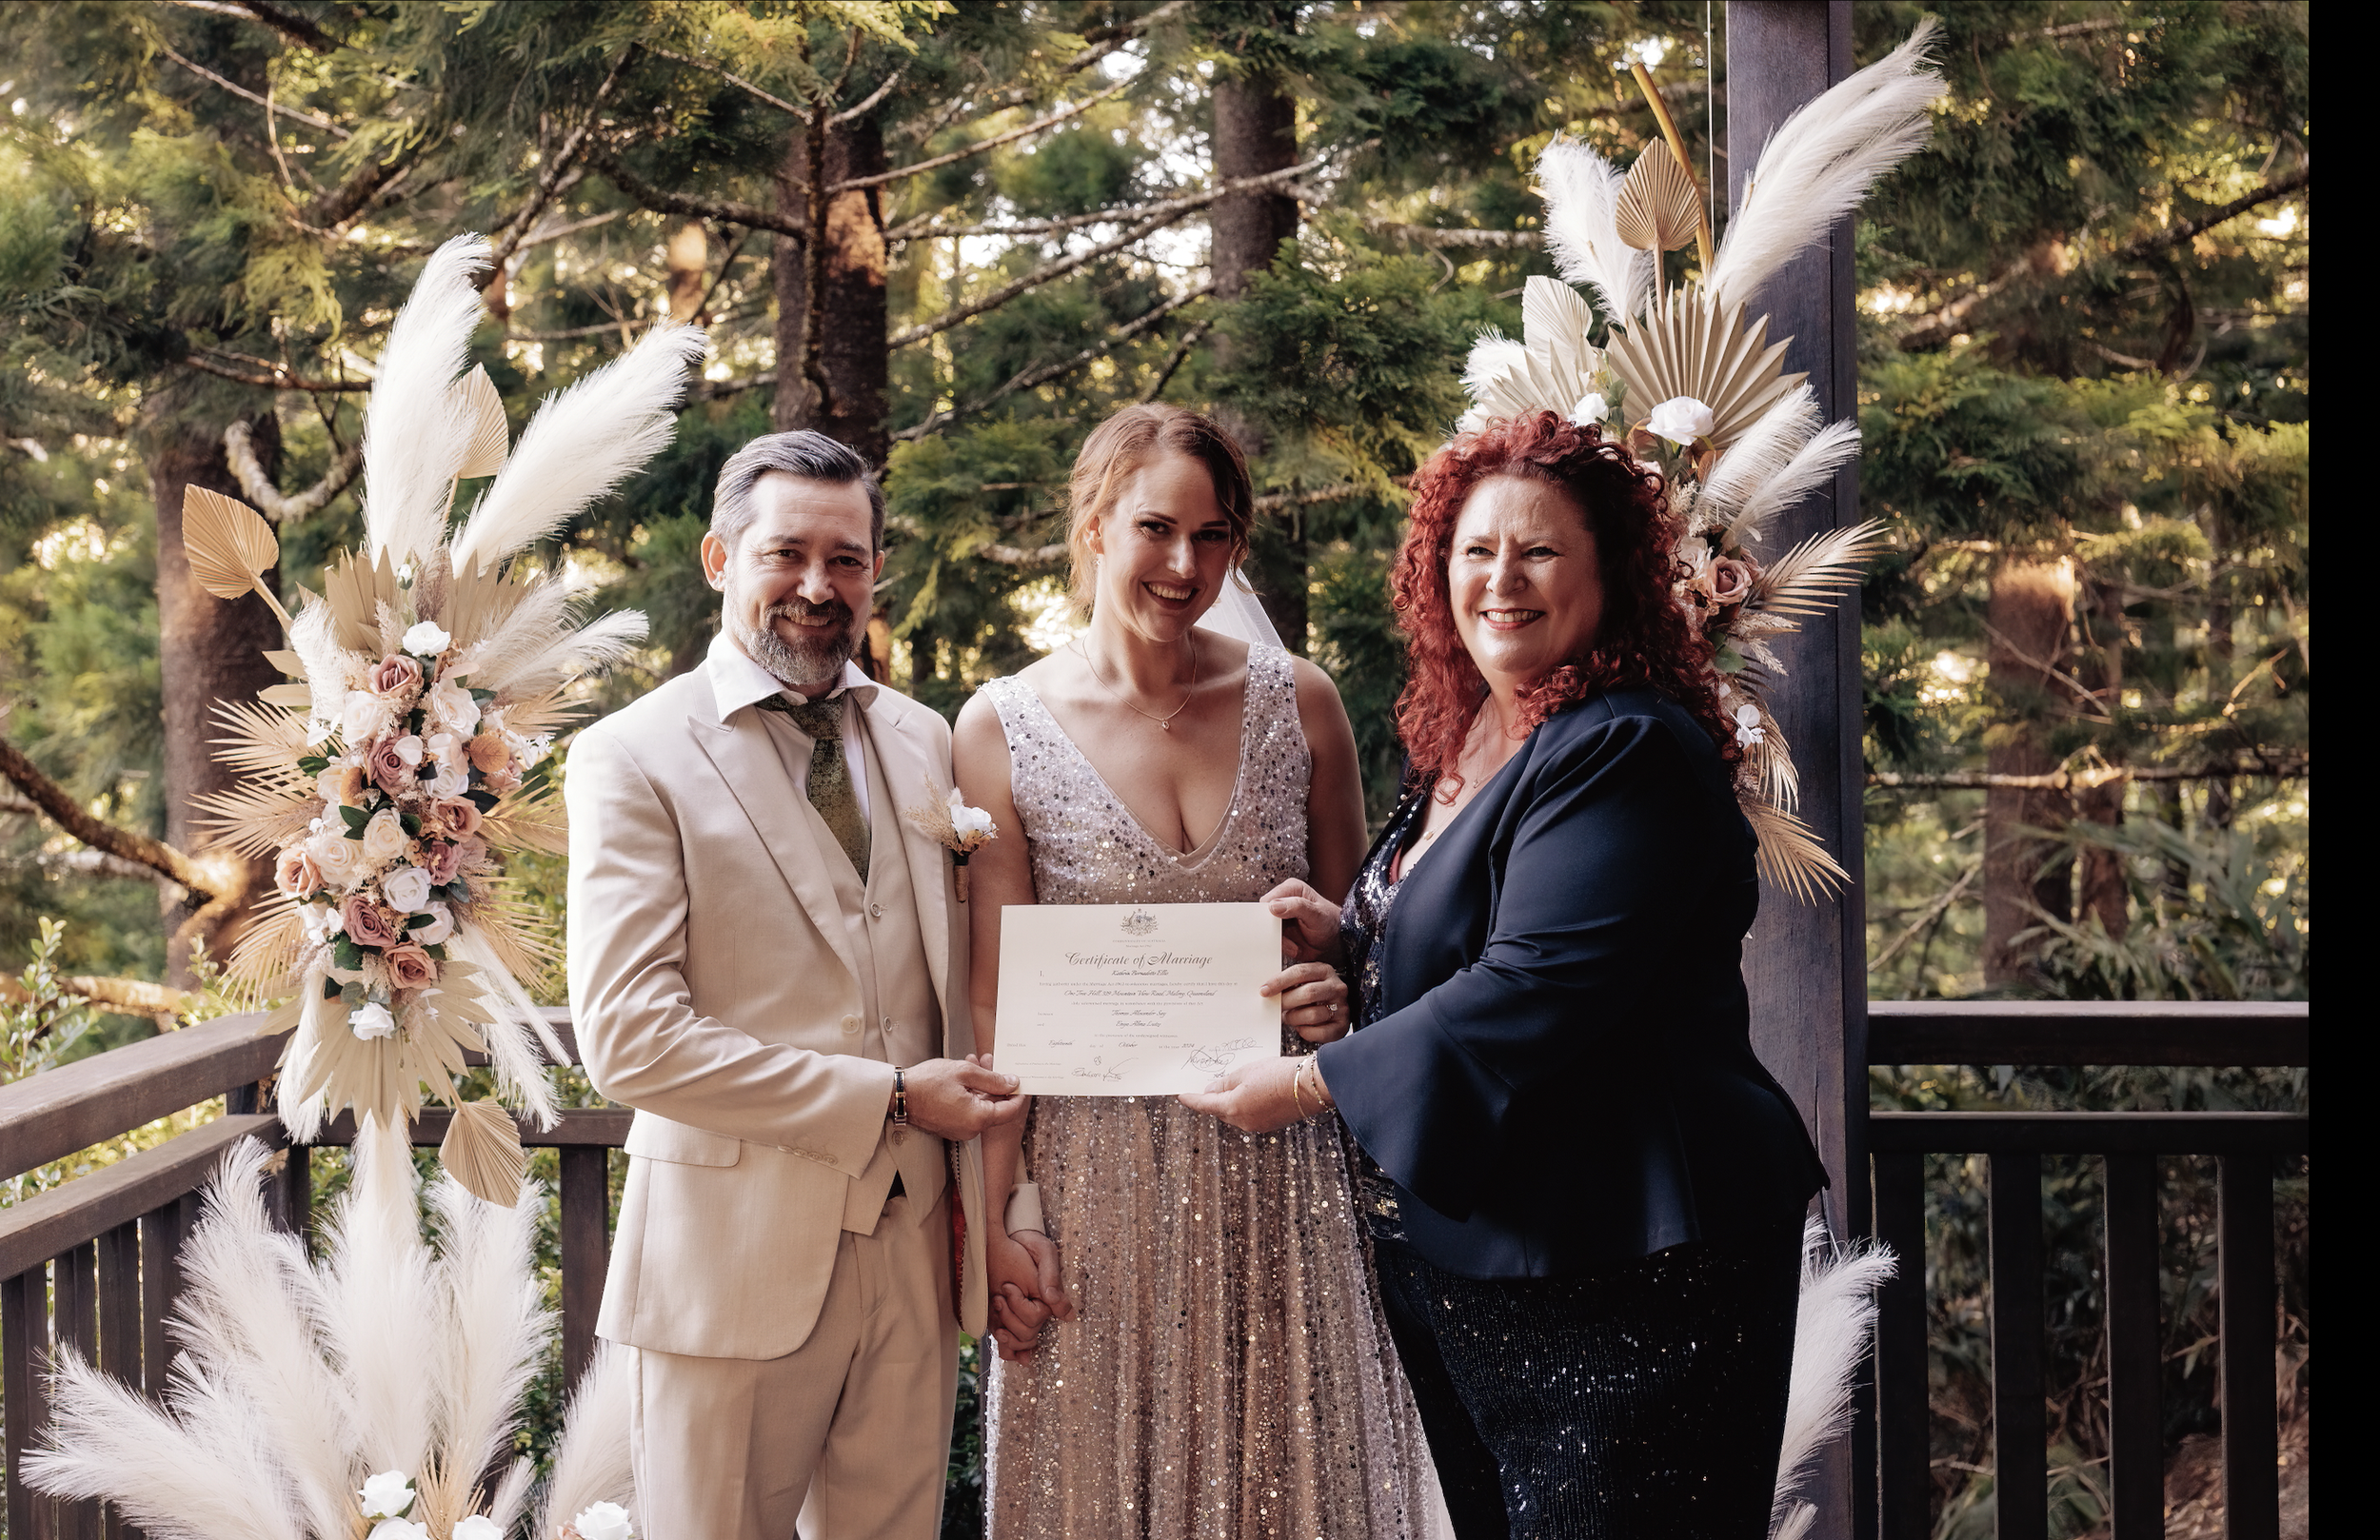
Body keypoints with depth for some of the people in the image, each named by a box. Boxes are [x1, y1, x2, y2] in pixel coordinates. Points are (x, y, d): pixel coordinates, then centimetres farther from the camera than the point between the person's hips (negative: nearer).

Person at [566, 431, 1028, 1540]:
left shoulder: (923, 741, 11)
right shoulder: (634, 759, -6)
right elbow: (627, 1037, -15)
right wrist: (888, 1099, -14)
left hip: (915, 1242, 5)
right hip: (739, 1254, -5)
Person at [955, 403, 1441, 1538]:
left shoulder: (1297, 702, 3)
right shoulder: (1003, 729, -3)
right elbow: (991, 1002, -2)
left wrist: (1342, 992, -10)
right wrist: (1000, 1213, -6)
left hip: (1277, 1174, 2)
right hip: (1095, 1177, -2)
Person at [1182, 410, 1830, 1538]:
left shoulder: (1629, 753, -16)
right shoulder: (1463, 744, 13)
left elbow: (1538, 988, -24)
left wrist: (1310, 1083, -17)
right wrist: (1347, 939, 2)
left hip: (1617, 1273, -9)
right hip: (1460, 1256, 9)